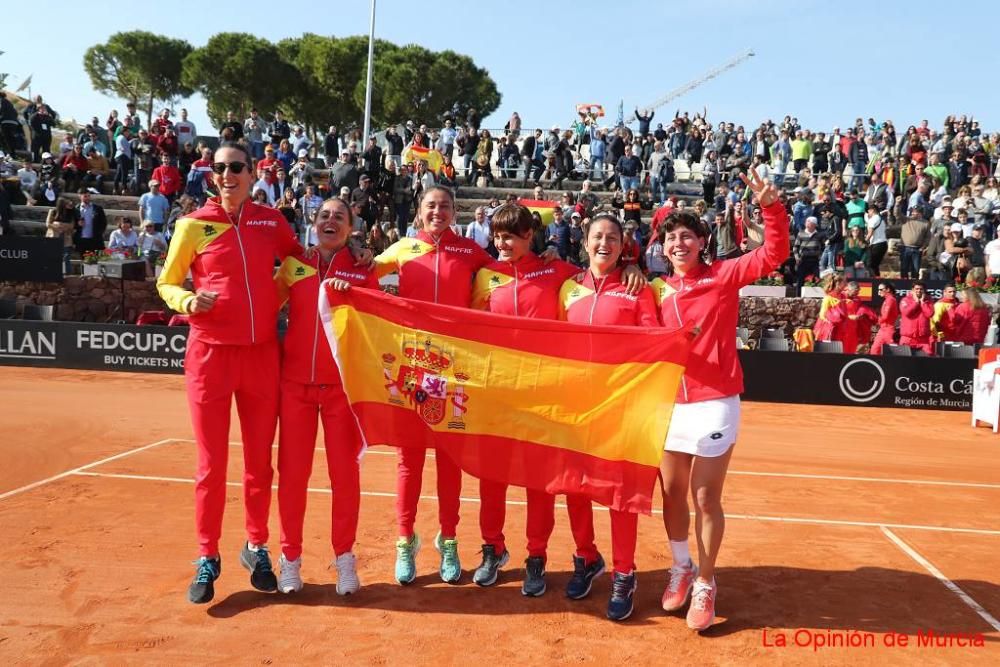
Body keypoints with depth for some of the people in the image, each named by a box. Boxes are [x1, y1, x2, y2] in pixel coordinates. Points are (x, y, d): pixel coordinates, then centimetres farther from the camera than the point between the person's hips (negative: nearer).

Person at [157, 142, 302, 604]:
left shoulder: (272, 221, 5)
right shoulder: (193, 225, -1)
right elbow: (167, 283, 7)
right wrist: (189, 302, -14)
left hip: (262, 354, 2)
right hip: (210, 353, -2)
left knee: (260, 461, 10)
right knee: (211, 463, 3)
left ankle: (256, 548, 26)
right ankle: (207, 558, 18)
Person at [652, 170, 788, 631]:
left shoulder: (724, 275, -3)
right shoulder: (657, 290, 5)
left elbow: (774, 254, -14)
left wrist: (770, 207, -26)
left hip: (715, 403, -3)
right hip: (669, 404, 4)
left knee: (706, 497, 1)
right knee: (672, 492, 12)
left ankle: (705, 584, 18)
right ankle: (681, 568, 33)